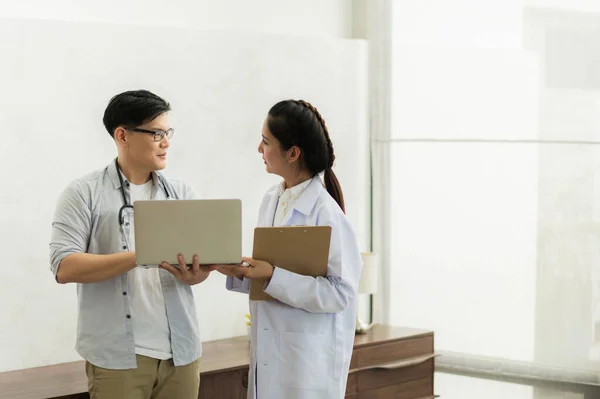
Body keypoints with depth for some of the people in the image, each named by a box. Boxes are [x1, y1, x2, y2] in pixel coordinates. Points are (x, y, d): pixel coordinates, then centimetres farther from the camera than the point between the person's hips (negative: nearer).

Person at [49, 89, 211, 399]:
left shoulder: (181, 193, 11)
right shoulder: (84, 193, -2)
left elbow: (201, 258, 8)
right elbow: (64, 267, -12)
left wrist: (195, 274, -18)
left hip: (180, 350, 4)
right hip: (118, 356, -4)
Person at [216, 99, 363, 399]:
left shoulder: (325, 212, -17)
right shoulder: (271, 201, 6)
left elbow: (341, 292, -19)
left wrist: (274, 276, -24)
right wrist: (240, 273, -4)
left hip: (309, 359, -7)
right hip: (268, 352, 7)